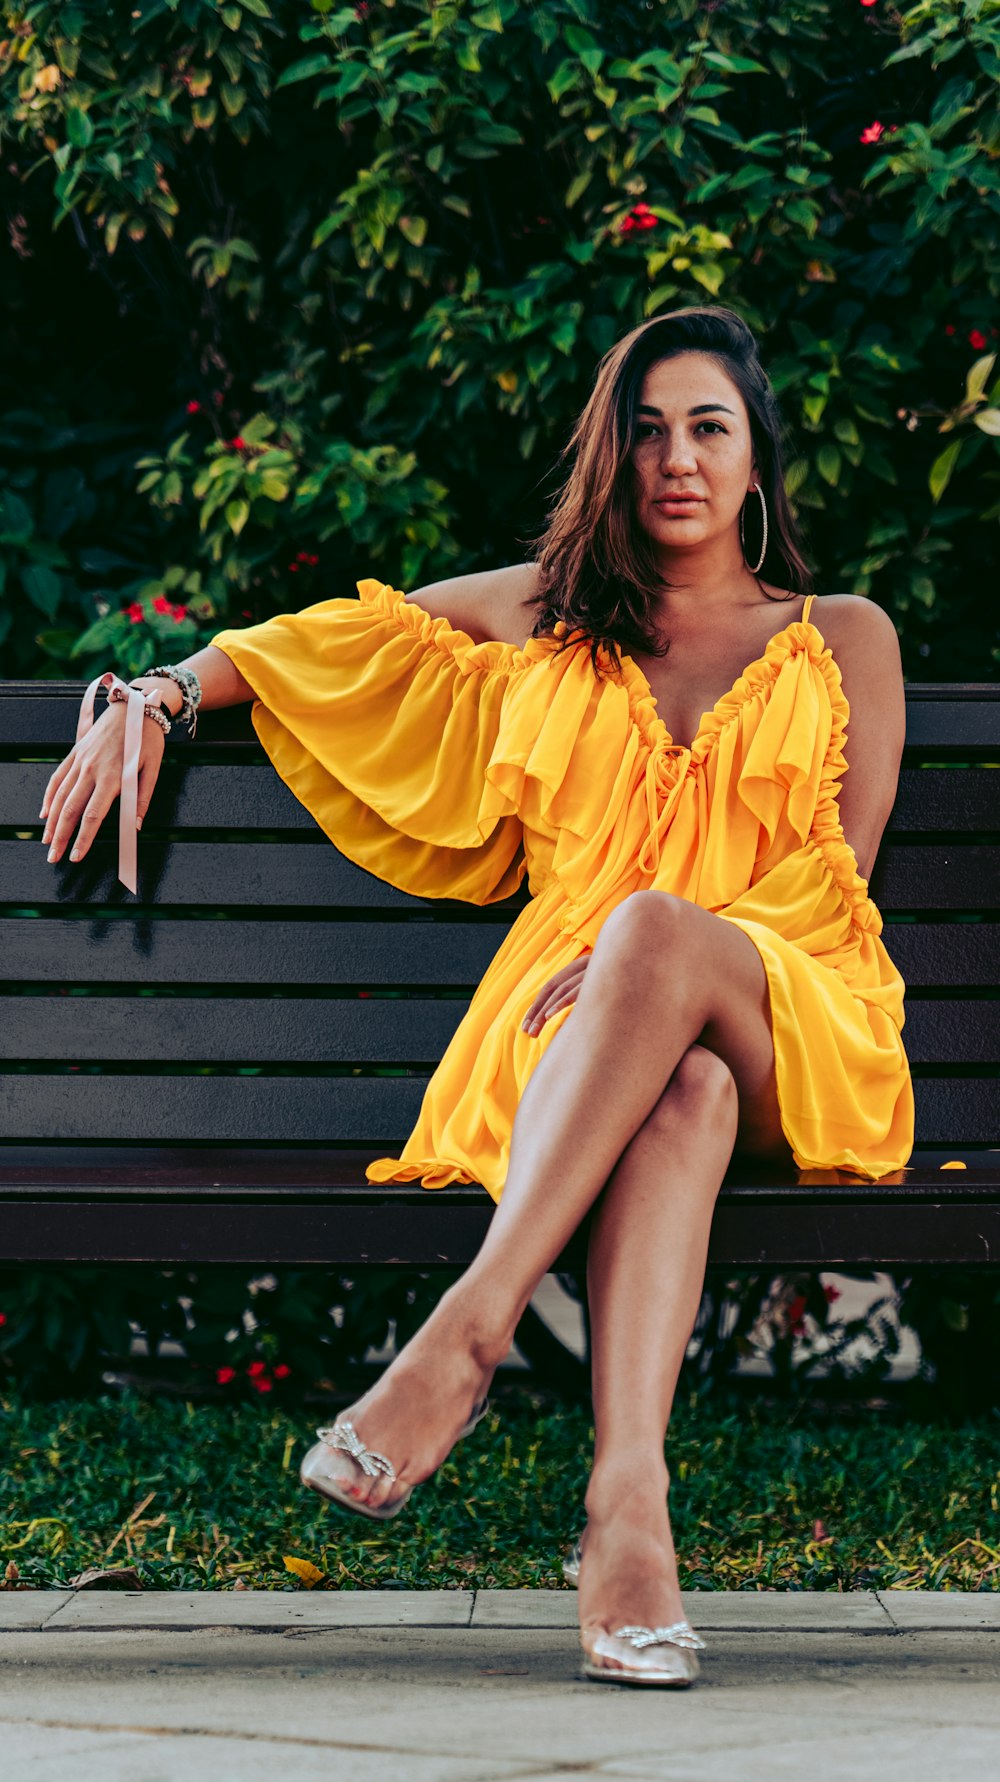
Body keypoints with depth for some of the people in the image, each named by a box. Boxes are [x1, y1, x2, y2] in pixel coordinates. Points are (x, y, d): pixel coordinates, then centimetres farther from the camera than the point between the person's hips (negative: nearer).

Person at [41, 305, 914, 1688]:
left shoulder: (845, 638, 19)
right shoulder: (547, 615, 25)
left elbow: (839, 877, 7)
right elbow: (331, 641, 30)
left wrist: (649, 949, -8)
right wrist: (159, 695, 12)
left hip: (794, 1034, 0)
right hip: (572, 1021, 1)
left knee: (658, 929, -39)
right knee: (682, 1088, -40)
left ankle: (469, 1327, -47)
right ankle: (629, 1501, -60)